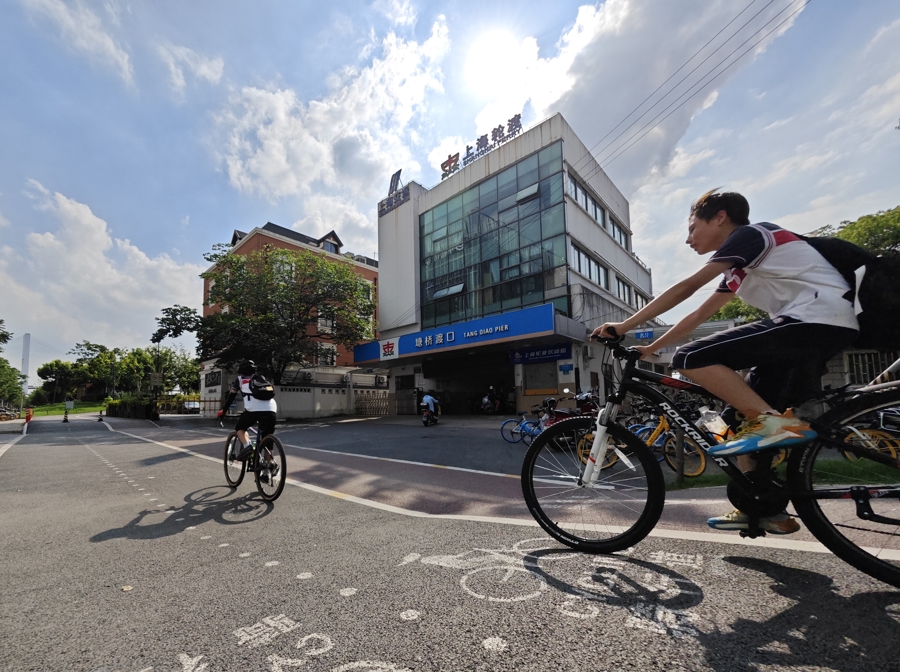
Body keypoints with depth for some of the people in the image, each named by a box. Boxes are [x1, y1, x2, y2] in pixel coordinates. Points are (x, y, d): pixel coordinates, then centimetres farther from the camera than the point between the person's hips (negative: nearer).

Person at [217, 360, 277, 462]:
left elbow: (231, 396, 28)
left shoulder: (240, 379, 25)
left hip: (254, 409, -3)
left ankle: (246, 446, -3)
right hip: (271, 409, 4)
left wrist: (223, 411, 41)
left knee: (240, 427, 23)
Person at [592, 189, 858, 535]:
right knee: (740, 417, 10)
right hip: (824, 331, 10)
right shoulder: (739, 270, 23)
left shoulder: (750, 234, -3)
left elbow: (684, 288, -12)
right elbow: (699, 315, 23)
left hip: (815, 321, -10)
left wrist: (623, 326, -11)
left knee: (690, 359, -18)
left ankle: (774, 422, -14)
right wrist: (649, 349, 22)